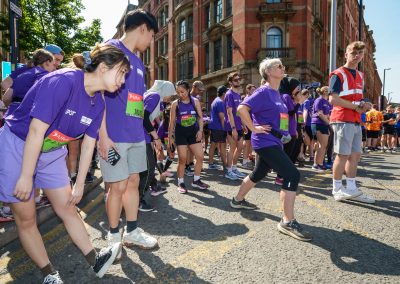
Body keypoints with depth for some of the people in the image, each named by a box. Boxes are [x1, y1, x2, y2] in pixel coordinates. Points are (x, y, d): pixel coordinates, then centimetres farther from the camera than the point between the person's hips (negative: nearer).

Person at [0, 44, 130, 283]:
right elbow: (36, 131, -27)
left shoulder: (98, 103, -4)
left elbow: (89, 145, 1)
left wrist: (80, 184, 6)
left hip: (52, 152, 6)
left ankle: (96, 261, 17)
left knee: (68, 208, 9)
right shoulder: (62, 81, -28)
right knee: (26, 218, 3)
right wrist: (26, 177, -21)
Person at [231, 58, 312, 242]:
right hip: (266, 142, -10)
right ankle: (288, 222, -10)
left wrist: (283, 132, 16)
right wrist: (254, 128, -20)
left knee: (259, 174, 22)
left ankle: (238, 200, 42)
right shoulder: (263, 92, -14)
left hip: (273, 142, 10)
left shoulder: (276, 93, 14)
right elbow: (242, 108, -24)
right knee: (293, 175, -15)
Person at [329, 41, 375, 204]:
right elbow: (333, 99, -18)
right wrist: (356, 106, -13)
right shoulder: (338, 74, -7)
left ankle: (351, 189, 17)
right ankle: (337, 190, 7)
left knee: (355, 155, 9)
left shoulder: (360, 76, 19)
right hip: (343, 120, -8)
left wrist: (364, 105, 4)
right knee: (343, 155, -5)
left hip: (356, 121, 9)